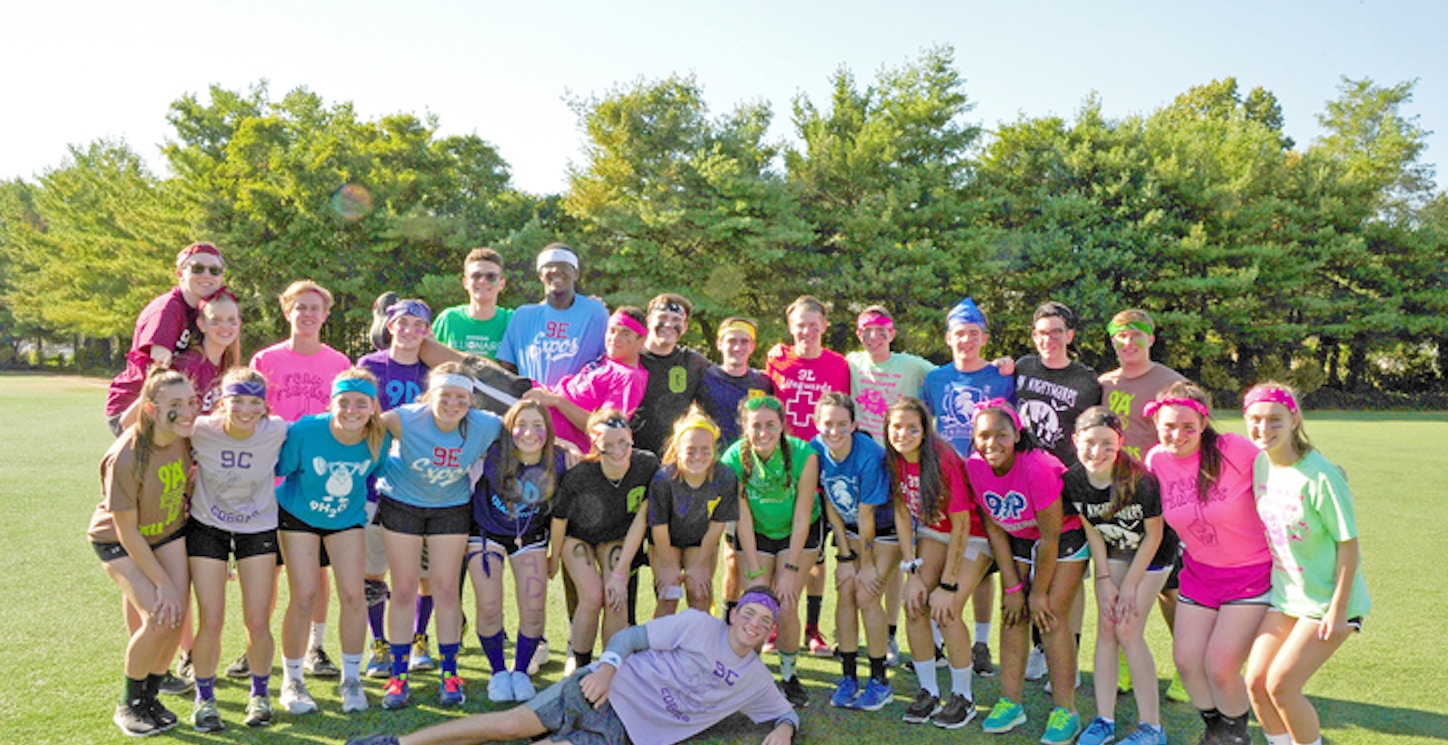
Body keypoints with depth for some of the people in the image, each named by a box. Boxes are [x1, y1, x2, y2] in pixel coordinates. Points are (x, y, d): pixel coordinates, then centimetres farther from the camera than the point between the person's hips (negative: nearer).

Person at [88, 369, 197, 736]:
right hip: (119, 541, -5)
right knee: (159, 620, -17)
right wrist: (163, 582, -18)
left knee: (177, 617, -5)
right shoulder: (125, 459, -33)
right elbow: (127, 532, -23)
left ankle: (150, 697, 18)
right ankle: (128, 705, 8)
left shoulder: (188, 437, -17)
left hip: (169, 532, 5)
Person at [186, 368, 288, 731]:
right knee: (211, 622, -2)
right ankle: (204, 698, 22)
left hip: (258, 529, 0)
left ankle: (260, 694, 25)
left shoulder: (277, 432, -20)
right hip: (207, 527, 0)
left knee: (258, 623, -1)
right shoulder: (201, 430, -22)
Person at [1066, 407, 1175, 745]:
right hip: (1112, 553, 4)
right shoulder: (1073, 480, -19)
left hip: (1150, 556, -4)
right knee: (1105, 629, 1)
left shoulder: (1140, 480, -32)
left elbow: (1154, 536, -18)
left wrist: (1130, 584, -13)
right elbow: (1092, 531, -4)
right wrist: (1105, 579, -5)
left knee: (1128, 632, -8)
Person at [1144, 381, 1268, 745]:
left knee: (1220, 666, -9)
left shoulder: (1235, 450, -21)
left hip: (1253, 574, -5)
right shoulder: (1156, 460, -7)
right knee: (1187, 661, 3)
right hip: (1199, 572, 5)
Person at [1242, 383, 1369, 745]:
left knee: (1280, 683, -11)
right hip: (1284, 595, 6)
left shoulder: (1320, 477, -22)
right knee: (1256, 681, 1)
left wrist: (1338, 610, -16)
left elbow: (1348, 543, -16)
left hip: (1327, 601, -6)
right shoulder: (1259, 463, -2)